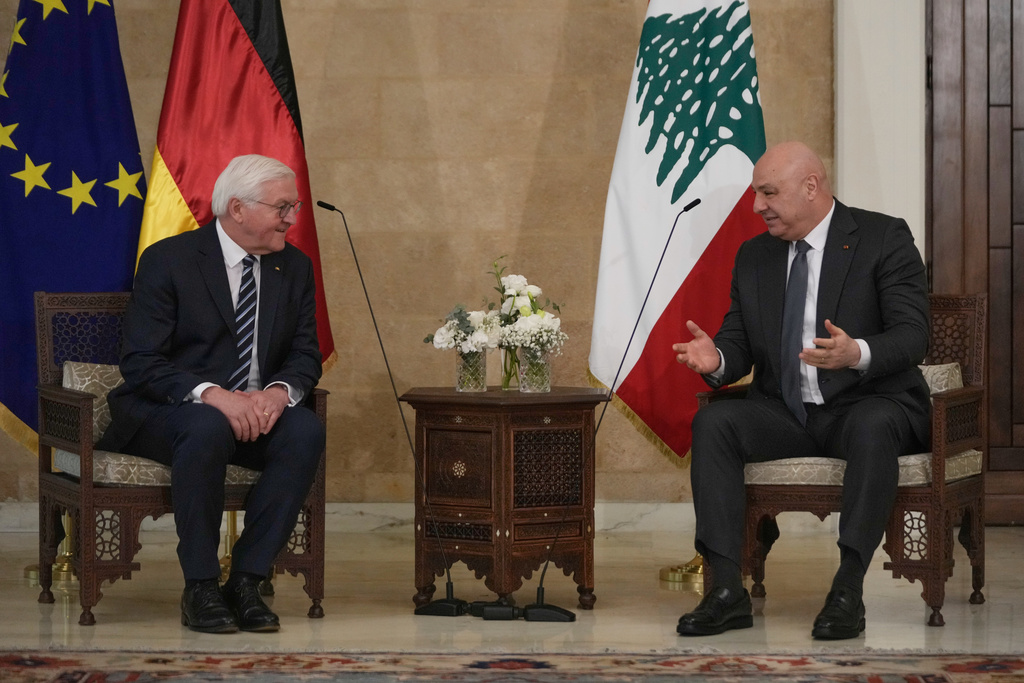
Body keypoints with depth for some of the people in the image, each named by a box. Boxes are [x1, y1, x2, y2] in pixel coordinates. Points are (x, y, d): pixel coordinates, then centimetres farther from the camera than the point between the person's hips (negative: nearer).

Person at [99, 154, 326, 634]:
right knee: (208, 428, -39)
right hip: (165, 411, -4)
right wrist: (212, 394, -30)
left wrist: (279, 391, -18)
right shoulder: (168, 260, -8)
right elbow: (140, 361, -14)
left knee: (306, 431, -28)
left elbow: (305, 355, 7)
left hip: (257, 410, 5)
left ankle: (246, 580, -23)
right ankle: (200, 588, -27)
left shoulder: (294, 267, 8)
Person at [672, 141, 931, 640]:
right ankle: (727, 589, -28)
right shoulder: (754, 256, 13)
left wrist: (857, 354, -36)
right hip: (785, 412, 5)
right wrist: (716, 360, -14)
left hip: (867, 405, -5)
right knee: (712, 421, -22)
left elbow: (911, 336, -14)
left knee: (875, 427, -38)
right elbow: (739, 344, 12)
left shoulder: (884, 238, -4)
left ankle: (847, 590, -35)